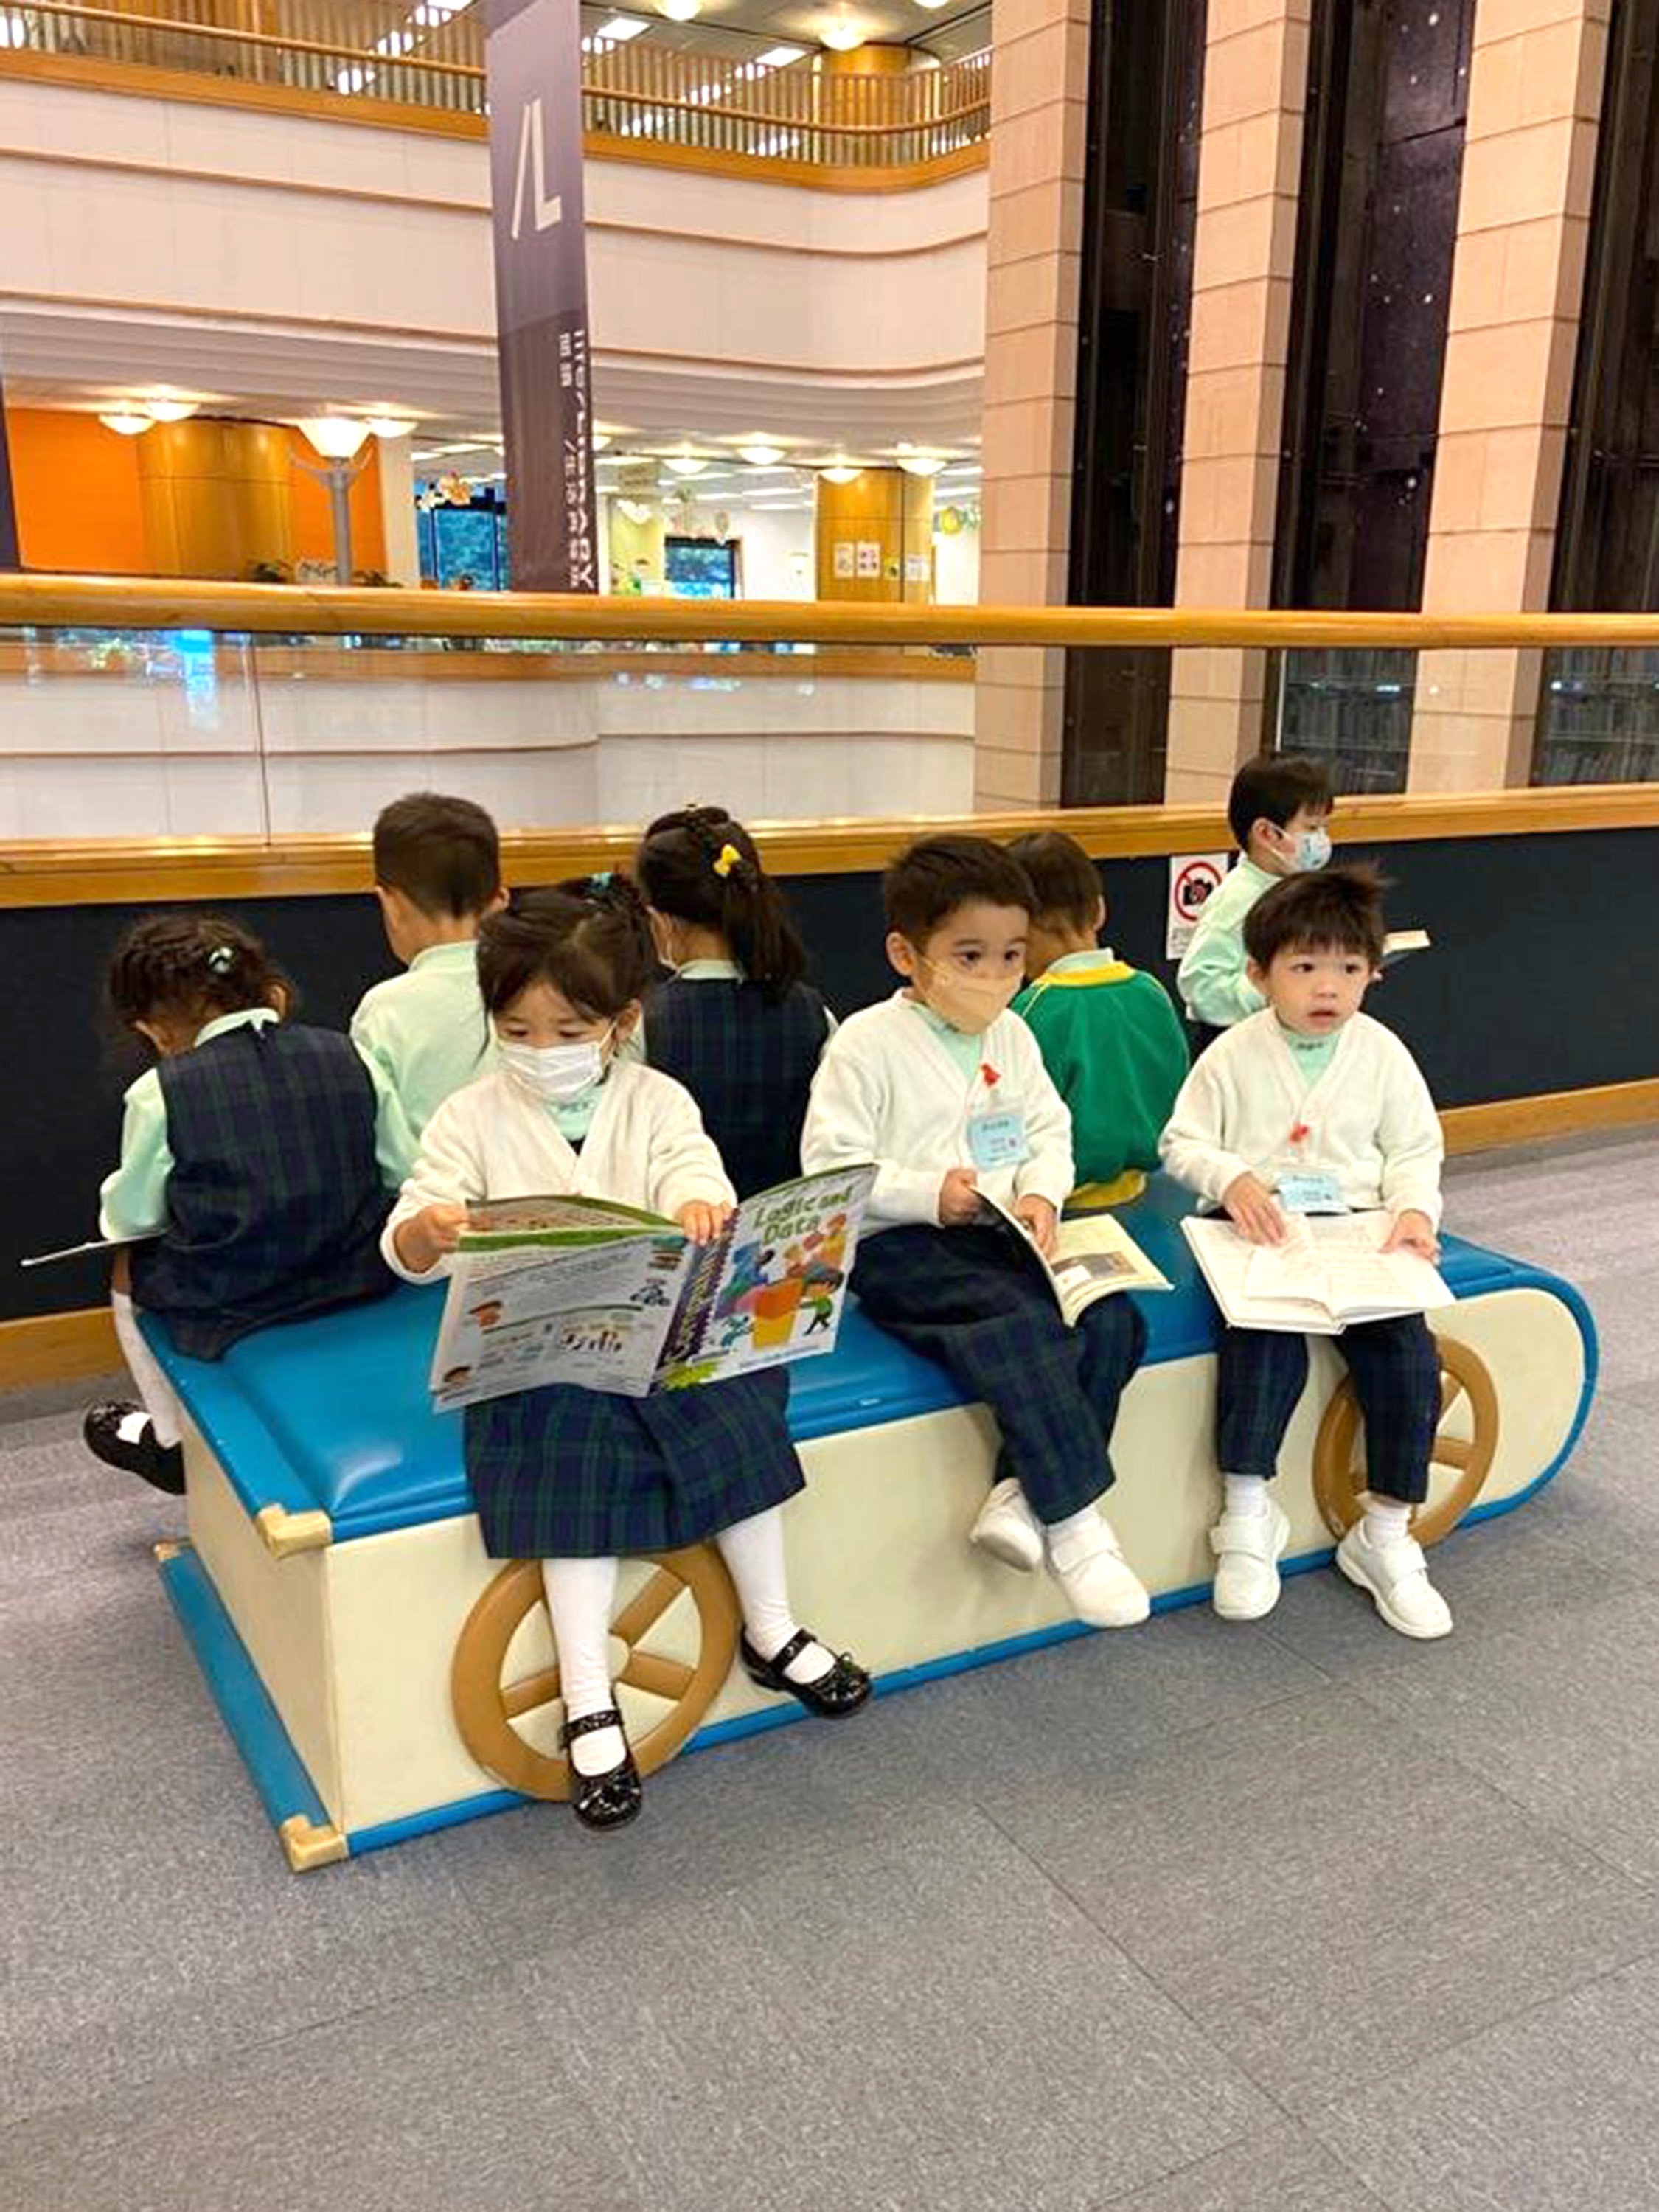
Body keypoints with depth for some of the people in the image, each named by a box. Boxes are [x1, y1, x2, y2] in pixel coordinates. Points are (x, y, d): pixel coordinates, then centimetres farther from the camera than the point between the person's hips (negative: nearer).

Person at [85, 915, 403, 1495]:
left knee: (129, 1270, 29)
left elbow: (133, 1217, 0)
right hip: (360, 1276, 4)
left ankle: (174, 1441, 42)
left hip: (231, 1303, -4)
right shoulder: (347, 1058, -2)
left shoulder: (160, 1093, -10)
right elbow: (401, 1173, 3)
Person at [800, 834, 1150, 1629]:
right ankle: (1074, 1524, -22)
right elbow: (830, 1165, -9)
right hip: (899, 1247, -6)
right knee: (1024, 1327, -31)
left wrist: (1040, 1192, -5)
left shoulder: (1011, 1035, 14)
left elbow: (1050, 1130, 16)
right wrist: (928, 1195, -20)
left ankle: (1020, 1494, -17)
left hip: (1001, 1237, 7)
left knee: (1112, 1320, -18)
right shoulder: (868, 1043, -6)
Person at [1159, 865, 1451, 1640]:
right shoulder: (1234, 1054, -1)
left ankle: (1386, 1534, 1)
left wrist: (1414, 1209, -9)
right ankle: (1246, 1516, -11)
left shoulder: (1383, 1053, 4)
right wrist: (1231, 1178, -16)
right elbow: (1182, 1143, 3)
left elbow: (1415, 1151, 10)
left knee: (1408, 1349, -17)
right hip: (1258, 1231, -2)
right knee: (1265, 1340, -29)